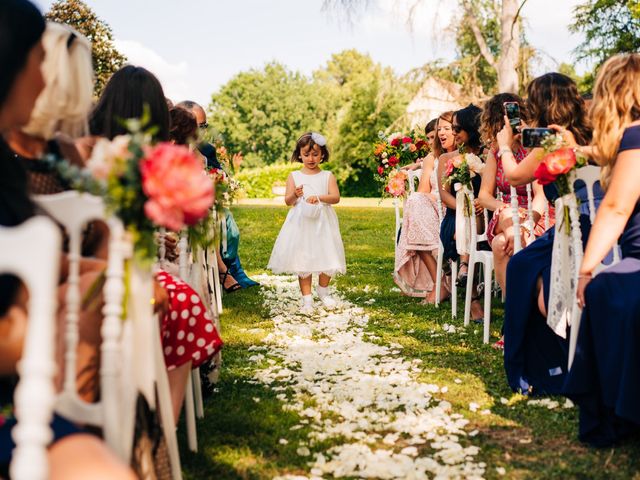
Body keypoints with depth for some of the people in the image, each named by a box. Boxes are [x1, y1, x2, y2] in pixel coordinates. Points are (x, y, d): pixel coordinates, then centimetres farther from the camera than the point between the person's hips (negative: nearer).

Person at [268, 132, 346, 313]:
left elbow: (336, 197, -9)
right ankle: (307, 298, 12)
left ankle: (323, 290, 30)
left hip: (323, 223, 0)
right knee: (303, 262, 2)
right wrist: (295, 195, -24)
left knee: (327, 257, 4)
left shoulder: (327, 176, 2)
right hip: (301, 223, 0)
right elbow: (287, 201, -2)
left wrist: (319, 198, -26)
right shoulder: (294, 176, 3)